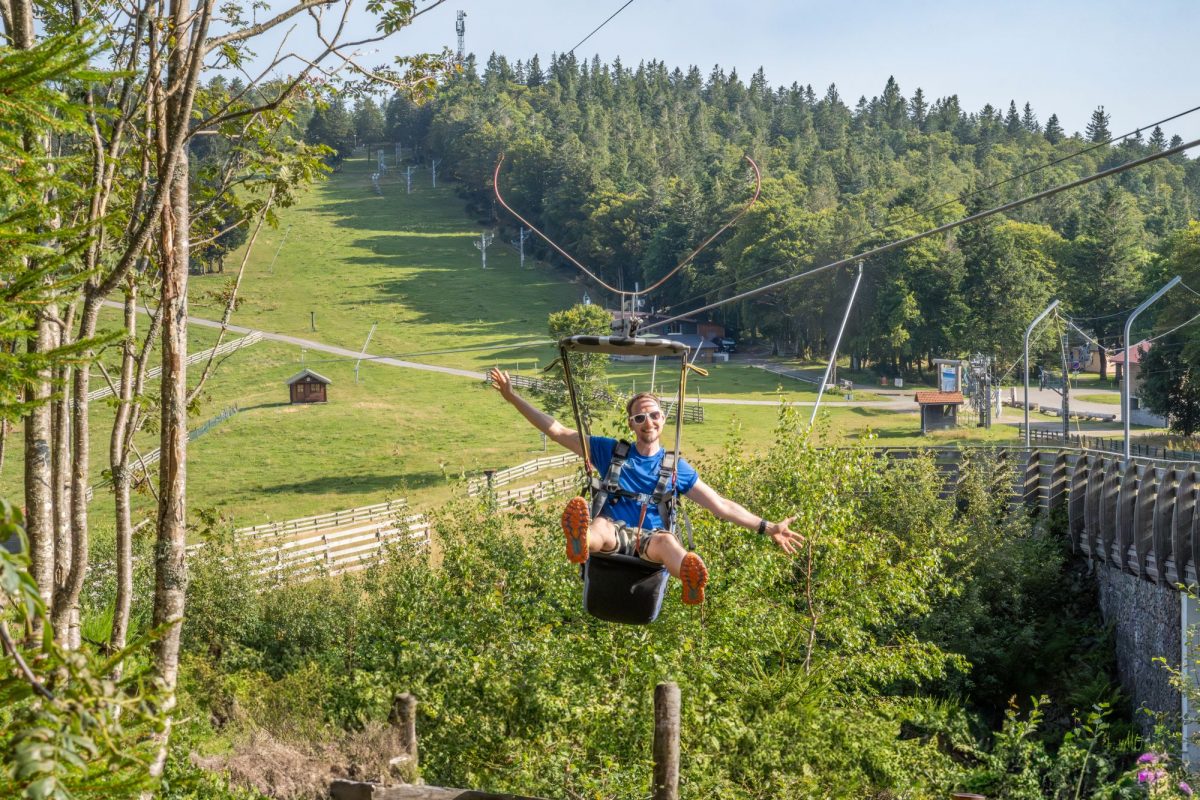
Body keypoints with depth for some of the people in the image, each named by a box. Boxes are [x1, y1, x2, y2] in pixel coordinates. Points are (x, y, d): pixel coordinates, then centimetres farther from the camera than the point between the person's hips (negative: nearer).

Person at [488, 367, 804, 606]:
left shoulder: (676, 467, 16)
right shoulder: (610, 451, 17)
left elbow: (721, 505, 16)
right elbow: (556, 431, 16)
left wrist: (767, 528, 9)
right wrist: (512, 397, 11)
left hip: (651, 538, 0)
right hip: (614, 532, 0)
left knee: (667, 541, -39)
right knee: (597, 527, -39)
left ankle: (691, 582, -75)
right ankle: (580, 543, -78)